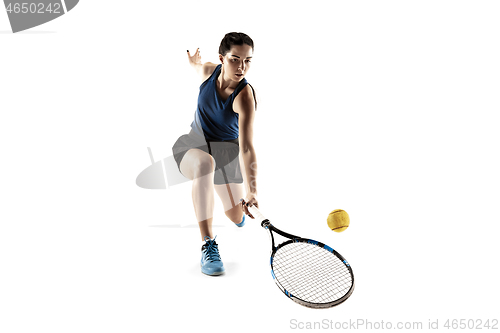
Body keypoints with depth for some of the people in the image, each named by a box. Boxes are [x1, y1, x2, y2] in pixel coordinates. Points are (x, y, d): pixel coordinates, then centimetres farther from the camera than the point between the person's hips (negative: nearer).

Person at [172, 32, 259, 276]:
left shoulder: (244, 96, -30)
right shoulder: (209, 70, -17)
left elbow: (246, 148, -41)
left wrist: (251, 192, -49)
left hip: (226, 151, -1)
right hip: (192, 145, 1)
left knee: (236, 218, 5)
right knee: (205, 162, -40)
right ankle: (207, 244, -37)